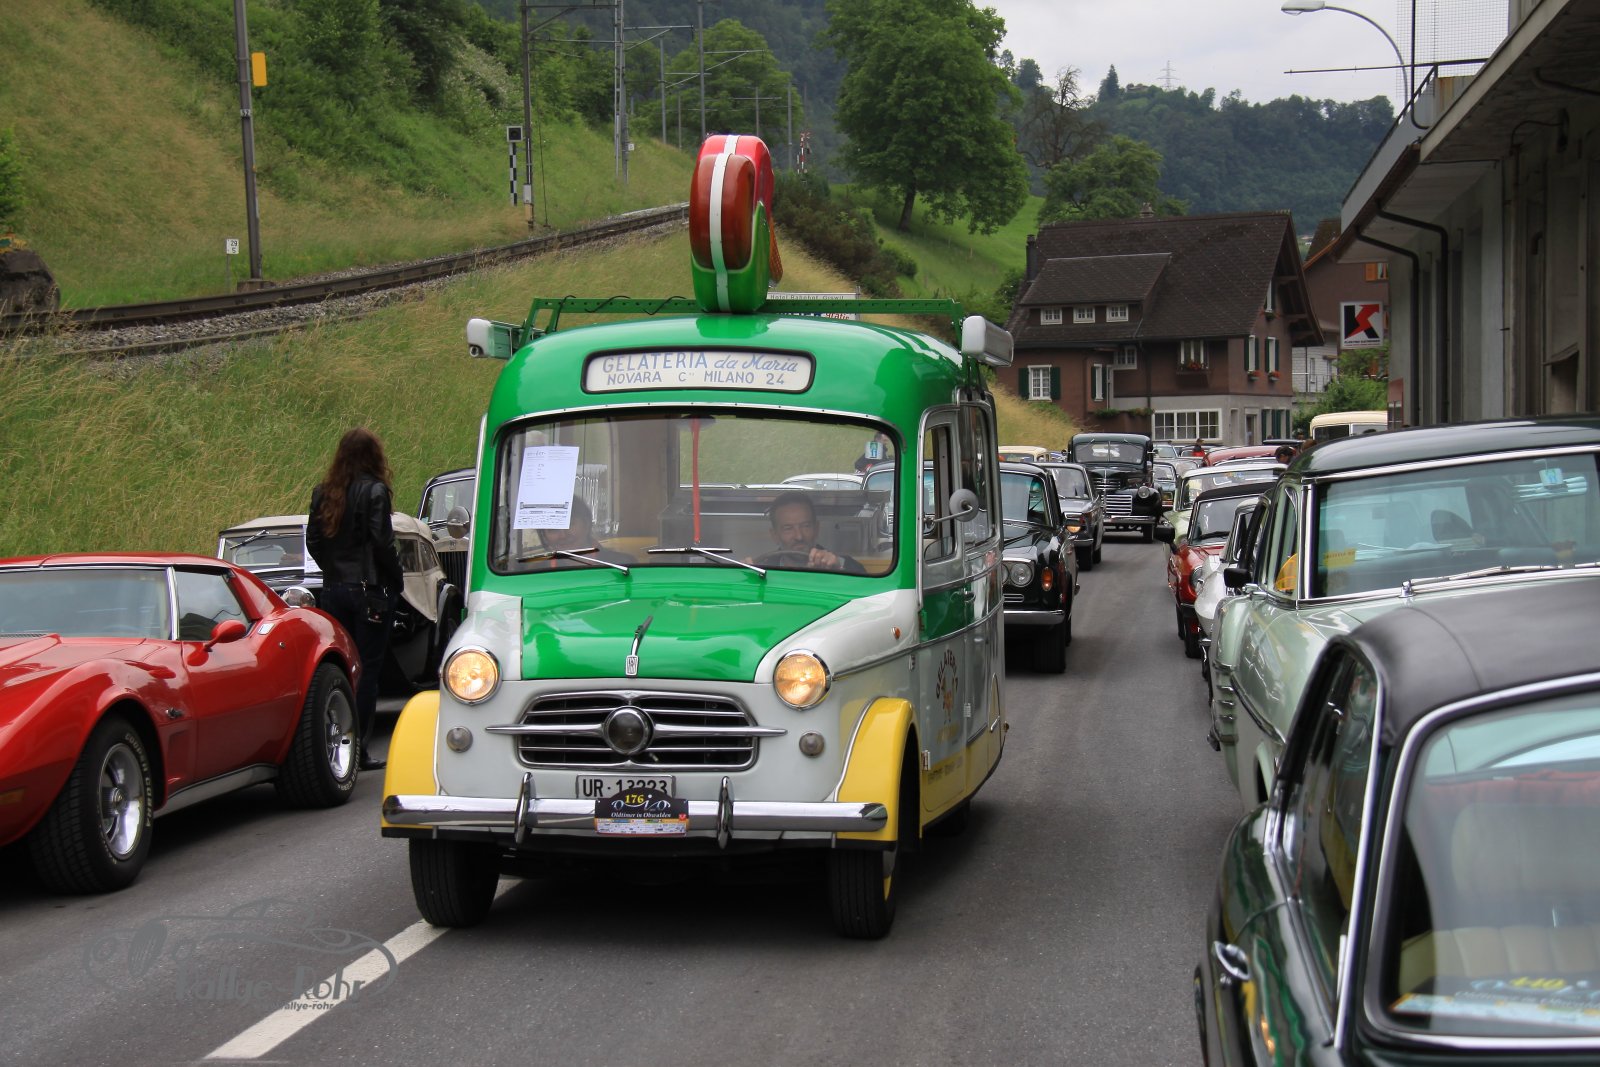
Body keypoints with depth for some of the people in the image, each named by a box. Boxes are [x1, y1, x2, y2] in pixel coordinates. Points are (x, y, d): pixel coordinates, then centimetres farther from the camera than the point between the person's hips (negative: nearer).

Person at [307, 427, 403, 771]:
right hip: (370, 589, -5)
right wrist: (396, 578, -1)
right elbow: (382, 542, -14)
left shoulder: (322, 493, 6)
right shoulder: (373, 491, -10)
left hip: (333, 589, 5)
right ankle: (359, 751, 0)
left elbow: (312, 541, 9)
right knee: (367, 669, 0)